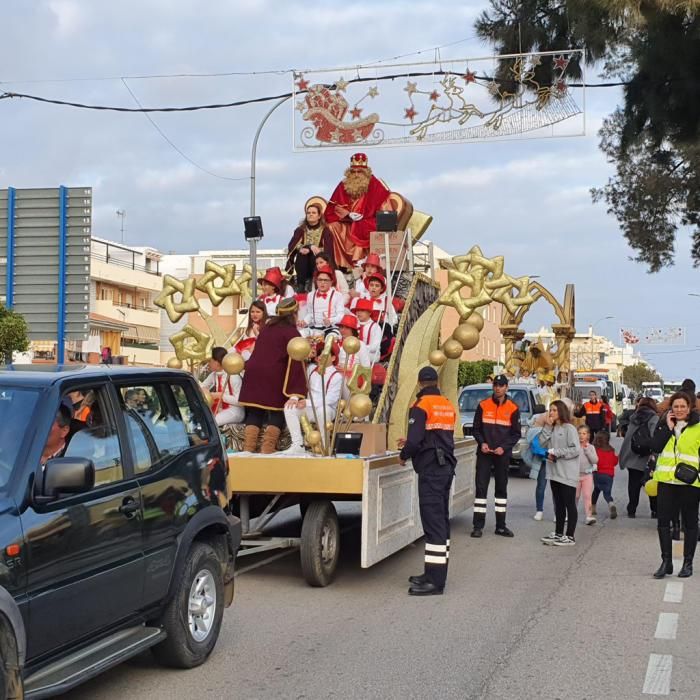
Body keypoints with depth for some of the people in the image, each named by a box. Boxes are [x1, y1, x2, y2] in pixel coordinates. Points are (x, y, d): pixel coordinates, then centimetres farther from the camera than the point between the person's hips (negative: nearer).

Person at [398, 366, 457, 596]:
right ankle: (436, 574, 22)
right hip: (446, 467, 9)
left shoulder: (421, 407, -11)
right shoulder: (448, 406, 14)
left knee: (433, 521, -9)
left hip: (430, 471, -9)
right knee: (441, 519, 14)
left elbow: (415, 441, -19)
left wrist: (404, 455, 2)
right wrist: (410, 444, 29)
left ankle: (435, 581, -10)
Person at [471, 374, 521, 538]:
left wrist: (504, 447, -11)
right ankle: (478, 526, -1)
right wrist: (481, 443, -11)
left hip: (503, 454, 1)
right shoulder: (483, 405, 1)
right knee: (481, 487, -3)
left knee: (502, 488, 8)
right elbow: (475, 429, 6)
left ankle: (501, 526, 15)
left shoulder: (513, 408, 0)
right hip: (484, 453, -1)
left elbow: (516, 434, 3)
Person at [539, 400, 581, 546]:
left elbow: (576, 450, -16)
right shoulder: (551, 428, 13)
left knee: (569, 504, -1)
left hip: (567, 474, -7)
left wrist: (556, 453, -14)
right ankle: (558, 533, 23)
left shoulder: (569, 428, -9)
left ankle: (570, 536, 1)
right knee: (559, 505, 15)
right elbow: (542, 444, 3)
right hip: (554, 472, 7)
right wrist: (547, 427, -4)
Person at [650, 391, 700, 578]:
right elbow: (655, 447, -5)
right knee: (663, 522, 3)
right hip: (666, 481, 3)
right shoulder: (663, 425, 7)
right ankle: (666, 562, 13)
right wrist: (668, 428, -10)